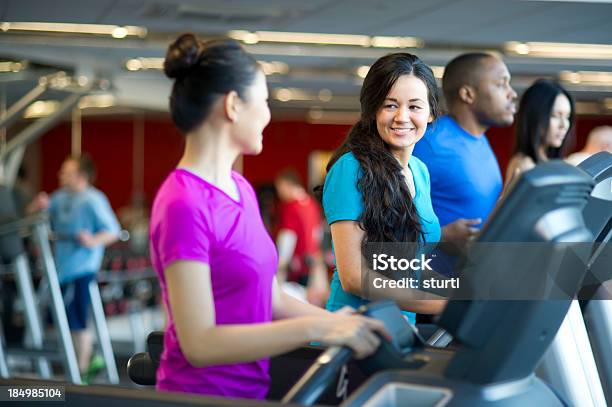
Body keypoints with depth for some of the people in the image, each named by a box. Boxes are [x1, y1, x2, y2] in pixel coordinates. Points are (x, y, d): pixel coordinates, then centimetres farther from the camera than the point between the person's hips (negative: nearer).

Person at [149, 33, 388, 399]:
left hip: (250, 387, 8)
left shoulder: (241, 189, 6)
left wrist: (340, 324, -2)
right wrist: (316, 329, -25)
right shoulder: (183, 205, -19)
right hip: (202, 393, -8)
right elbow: (200, 344, -23)